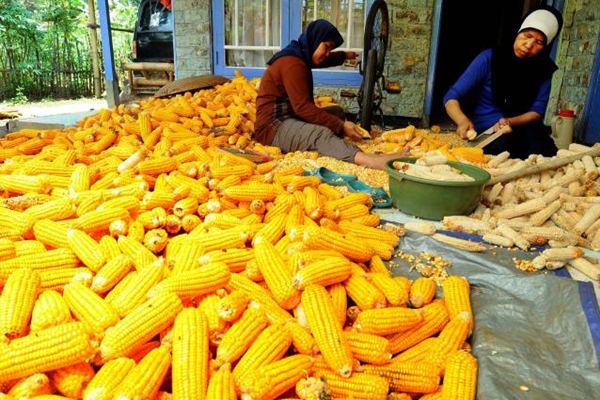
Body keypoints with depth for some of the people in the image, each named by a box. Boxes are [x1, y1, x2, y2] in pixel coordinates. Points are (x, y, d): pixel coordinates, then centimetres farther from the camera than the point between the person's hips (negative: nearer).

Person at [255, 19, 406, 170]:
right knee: (321, 134, -36)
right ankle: (373, 161, -58)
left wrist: (344, 55, 56)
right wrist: (341, 125, -25)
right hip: (273, 128, -11)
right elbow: (302, 107, -24)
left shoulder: (300, 56, 15)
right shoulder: (291, 63, -17)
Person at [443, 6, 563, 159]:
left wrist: (510, 122, -24)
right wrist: (463, 121, -32)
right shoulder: (490, 58, -8)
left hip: (524, 130, 2)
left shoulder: (545, 69, 0)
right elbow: (452, 97, -11)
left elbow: (537, 111, -2)